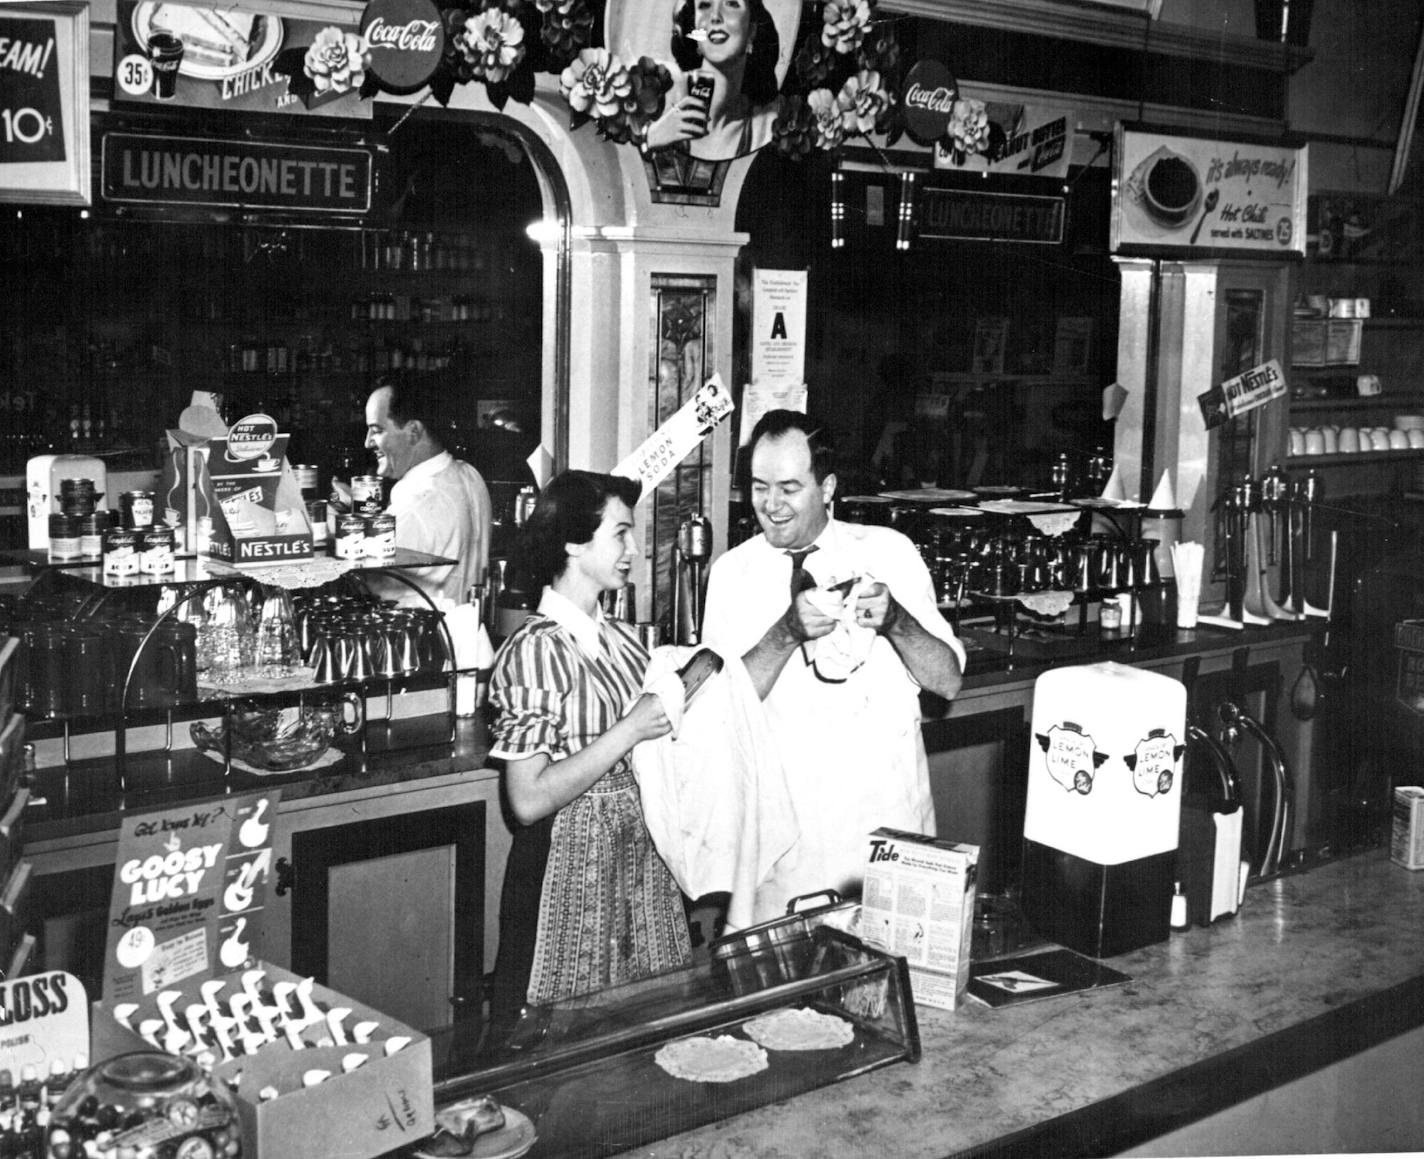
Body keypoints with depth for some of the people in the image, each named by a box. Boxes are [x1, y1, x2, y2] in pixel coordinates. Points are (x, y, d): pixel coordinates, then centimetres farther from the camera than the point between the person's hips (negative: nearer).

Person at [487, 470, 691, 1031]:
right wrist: (630, 731, -19)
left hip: (638, 854, 7)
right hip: (566, 864, -7)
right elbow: (529, 800, -19)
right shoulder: (535, 651, -15)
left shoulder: (623, 639, 7)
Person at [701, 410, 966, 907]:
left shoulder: (889, 552, -1)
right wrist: (789, 630, -22)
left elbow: (949, 681, -4)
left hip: (888, 811, 0)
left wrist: (895, 619, -22)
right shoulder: (732, 572, 1)